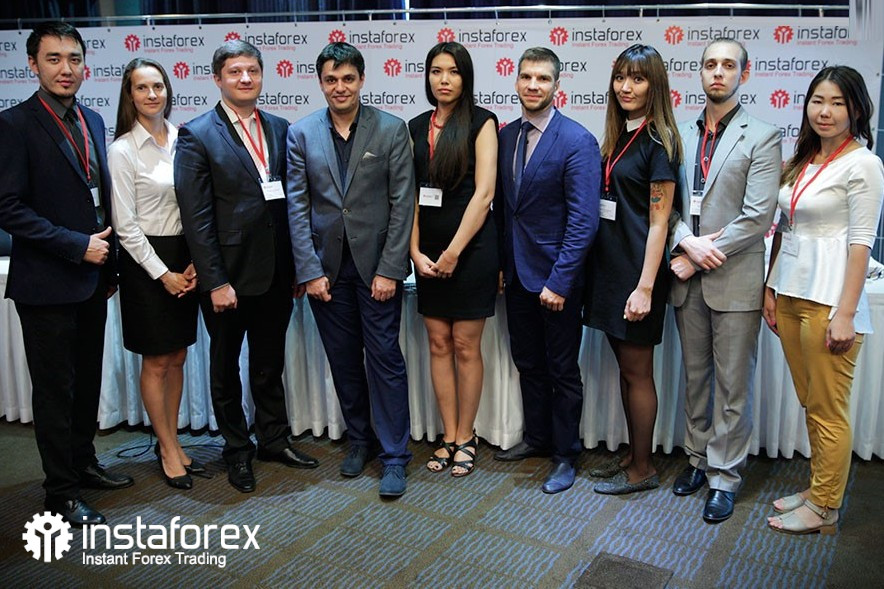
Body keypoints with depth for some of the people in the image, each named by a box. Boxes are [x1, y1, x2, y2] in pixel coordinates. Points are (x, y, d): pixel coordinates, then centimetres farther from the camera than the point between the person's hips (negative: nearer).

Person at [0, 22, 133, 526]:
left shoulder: (92, 121, 10)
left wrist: (109, 263, 10)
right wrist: (77, 246, -17)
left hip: (92, 278, 7)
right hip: (47, 282, -6)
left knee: (88, 380, 17)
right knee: (55, 388, 4)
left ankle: (83, 463, 34)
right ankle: (62, 492, 18)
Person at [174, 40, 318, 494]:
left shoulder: (279, 129, 6)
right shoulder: (197, 135, -8)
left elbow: (292, 199, 7)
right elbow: (196, 216, -12)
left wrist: (298, 265, 4)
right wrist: (215, 282, -16)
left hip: (276, 272, 4)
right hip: (229, 274, -4)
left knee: (270, 363, 18)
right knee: (226, 367, 13)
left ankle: (274, 439, 35)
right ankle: (237, 451, 30)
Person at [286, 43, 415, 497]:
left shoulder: (392, 130, -2)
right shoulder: (301, 134, 4)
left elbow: (402, 203, -5)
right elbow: (297, 207, 1)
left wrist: (389, 269, -10)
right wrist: (310, 270, -5)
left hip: (377, 263, -2)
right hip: (327, 266, 3)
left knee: (385, 358, 0)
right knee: (343, 359, 12)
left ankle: (394, 455, 12)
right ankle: (360, 438, 30)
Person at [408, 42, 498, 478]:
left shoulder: (481, 122, -4)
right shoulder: (416, 127, 9)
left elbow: (484, 192, -12)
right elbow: (410, 195, 7)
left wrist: (454, 251, -14)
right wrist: (415, 251, -3)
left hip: (471, 247, -4)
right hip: (428, 250, 5)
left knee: (465, 346, 3)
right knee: (438, 344, 8)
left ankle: (465, 438, 17)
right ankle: (449, 437, 20)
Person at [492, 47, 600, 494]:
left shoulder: (577, 142, -14)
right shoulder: (505, 137, 6)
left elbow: (583, 220, -17)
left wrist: (560, 280, -20)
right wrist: (500, 262, 7)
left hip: (555, 276, -6)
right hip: (516, 273, 6)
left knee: (562, 370, 8)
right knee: (528, 362, 19)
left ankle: (565, 455, 24)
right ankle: (537, 437, 37)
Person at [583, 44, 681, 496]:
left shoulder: (658, 142, -11)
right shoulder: (617, 137, 12)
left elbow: (658, 222, -15)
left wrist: (645, 287, -19)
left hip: (637, 270, -8)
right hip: (609, 267, 8)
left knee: (637, 372, 3)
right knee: (625, 367, 15)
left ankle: (643, 469, 18)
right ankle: (633, 455, 29)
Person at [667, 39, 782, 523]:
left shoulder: (762, 137, -3)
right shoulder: (681, 135, 10)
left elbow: (758, 215, -11)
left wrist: (698, 259, -13)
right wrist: (686, 243, -13)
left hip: (735, 281, -4)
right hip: (688, 278, 4)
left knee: (732, 384, 3)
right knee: (694, 376, 15)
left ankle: (724, 477, 15)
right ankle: (698, 457, 30)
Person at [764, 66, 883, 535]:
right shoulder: (800, 161, 12)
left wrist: (845, 314, -15)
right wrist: (770, 288, 12)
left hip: (829, 297, -7)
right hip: (790, 292, 7)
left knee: (828, 409, 2)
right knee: (809, 403, 15)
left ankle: (824, 509, 15)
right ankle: (817, 488, 29)